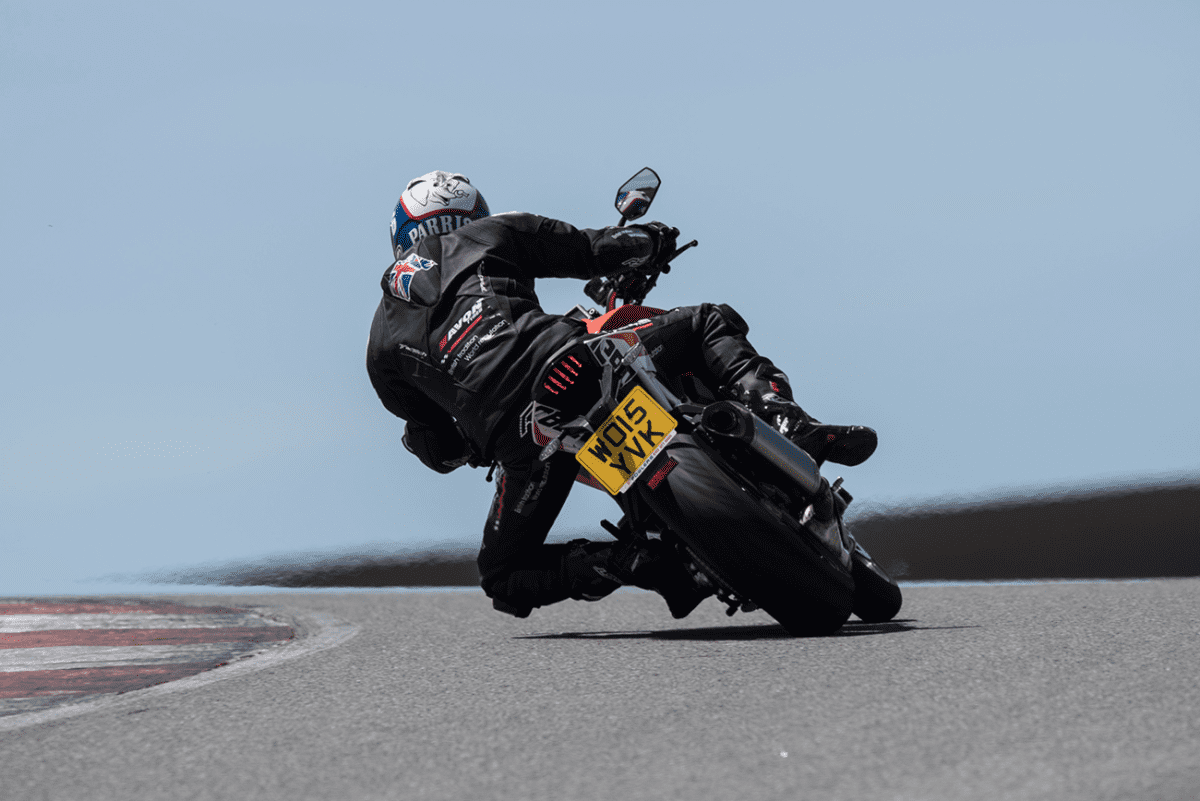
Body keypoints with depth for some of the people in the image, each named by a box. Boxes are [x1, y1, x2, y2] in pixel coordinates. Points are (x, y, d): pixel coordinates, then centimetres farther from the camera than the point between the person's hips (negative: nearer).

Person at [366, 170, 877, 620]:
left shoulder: (381, 346, 25)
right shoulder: (488, 234, 22)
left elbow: (440, 451, 27)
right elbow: (594, 250, 20)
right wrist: (645, 243, 42)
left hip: (518, 434, 1)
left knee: (504, 578, 20)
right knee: (711, 323, 22)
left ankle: (635, 563, -6)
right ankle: (787, 425, -5)